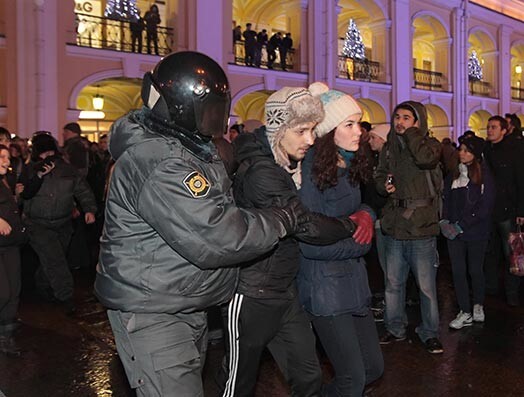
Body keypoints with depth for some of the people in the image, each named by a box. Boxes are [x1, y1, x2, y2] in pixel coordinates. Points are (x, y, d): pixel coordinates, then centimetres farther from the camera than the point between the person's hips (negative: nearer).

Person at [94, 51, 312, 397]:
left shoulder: (194, 147, 8)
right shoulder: (159, 163, -27)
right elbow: (215, 238, -32)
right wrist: (283, 220, -19)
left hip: (189, 305, 10)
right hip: (153, 314, -10)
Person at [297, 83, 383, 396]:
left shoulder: (350, 164, 4)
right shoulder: (311, 172, -19)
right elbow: (311, 246, -22)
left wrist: (366, 215, -6)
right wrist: (362, 243, -9)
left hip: (354, 279, 8)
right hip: (326, 286, -8)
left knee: (374, 367, 16)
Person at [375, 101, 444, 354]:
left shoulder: (429, 144, -2)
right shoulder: (389, 148, 11)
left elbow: (426, 158, -26)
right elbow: (379, 177, 19)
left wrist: (409, 132, -13)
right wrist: (384, 185, -3)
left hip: (421, 228, -4)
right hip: (394, 227, 5)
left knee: (427, 286, 3)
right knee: (393, 284, 15)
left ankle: (429, 333, 20)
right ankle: (394, 329, 30)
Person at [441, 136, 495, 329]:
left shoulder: (484, 175, -7)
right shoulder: (453, 174, 9)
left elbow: (484, 207, -12)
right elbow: (445, 199, 12)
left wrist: (461, 225, -15)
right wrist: (445, 221, -4)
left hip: (476, 232, -4)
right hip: (454, 232, 4)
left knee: (475, 270, 9)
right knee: (458, 271, 3)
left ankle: (478, 306, 31)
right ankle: (465, 312, 12)